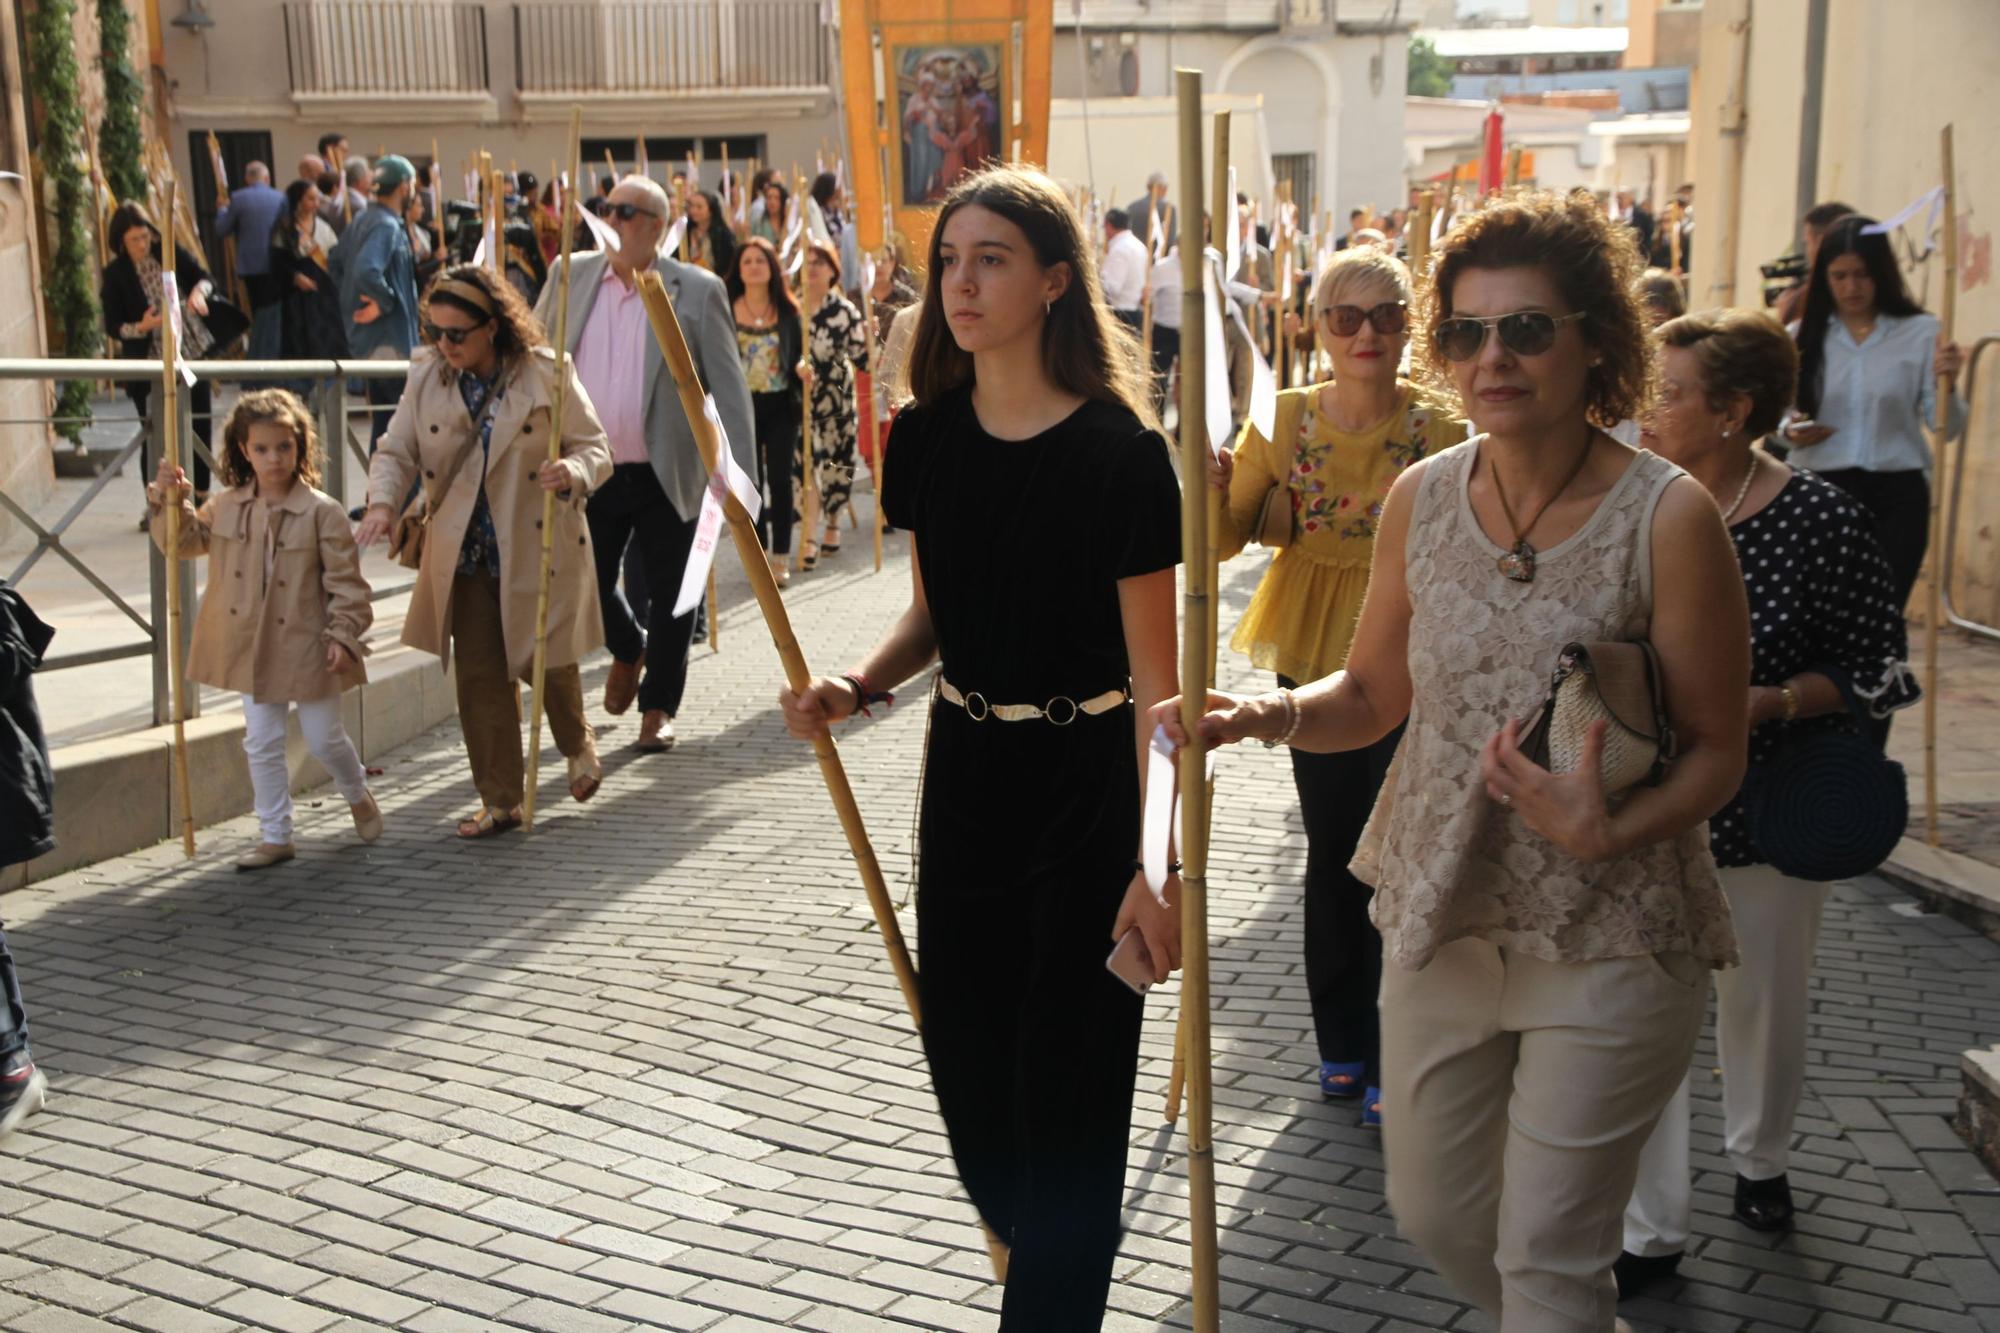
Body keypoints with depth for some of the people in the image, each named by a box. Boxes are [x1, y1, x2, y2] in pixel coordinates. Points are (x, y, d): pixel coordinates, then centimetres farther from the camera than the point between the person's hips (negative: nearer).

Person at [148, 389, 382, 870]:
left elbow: (346, 581, -11)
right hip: (252, 649, 5)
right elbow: (182, 542, 13)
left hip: (307, 648, -4)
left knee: (324, 739, 7)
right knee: (262, 744, 9)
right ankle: (275, 836, 19)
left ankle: (359, 797, 37)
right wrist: (170, 501, -3)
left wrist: (343, 635, -15)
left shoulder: (322, 512, -13)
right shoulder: (226, 508, 2)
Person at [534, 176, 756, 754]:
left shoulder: (697, 290, -4)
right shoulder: (571, 276, 5)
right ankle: (628, 650, 41)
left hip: (666, 474, -3)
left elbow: (728, 386, -4)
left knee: (669, 594, 5)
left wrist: (738, 477, -11)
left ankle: (658, 707, 23)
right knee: (585, 585, 9)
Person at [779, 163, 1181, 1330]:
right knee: (965, 1047, 14)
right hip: (967, 764, 6)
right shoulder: (928, 436, 0)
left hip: (1089, 780, -5)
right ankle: (1034, 1238, 43)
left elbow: (1153, 676, -17)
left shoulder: (1119, 450, -17)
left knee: (1067, 1070, 3)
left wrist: (1156, 864, -22)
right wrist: (859, 688, -7)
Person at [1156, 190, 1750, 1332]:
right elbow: (1374, 695, 8)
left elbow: (1718, 751, -10)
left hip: (1611, 942, -5)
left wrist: (1610, 832, -29)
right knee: (1435, 1216, 20)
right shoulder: (1424, 497, -2)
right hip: (1441, 920, 5)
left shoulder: (1669, 517, -16)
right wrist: (1269, 714, -12)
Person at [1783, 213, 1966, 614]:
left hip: (1896, 495, -1)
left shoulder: (1921, 332, -1)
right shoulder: (1802, 336, 5)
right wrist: (1789, 431, -9)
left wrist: (1947, 384, -21)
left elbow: (1946, 428, -2)